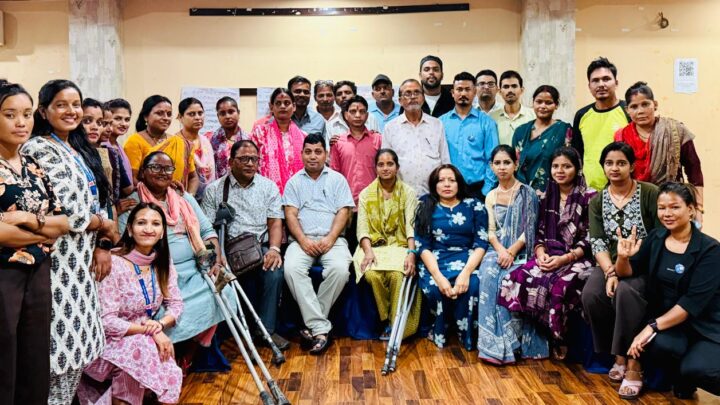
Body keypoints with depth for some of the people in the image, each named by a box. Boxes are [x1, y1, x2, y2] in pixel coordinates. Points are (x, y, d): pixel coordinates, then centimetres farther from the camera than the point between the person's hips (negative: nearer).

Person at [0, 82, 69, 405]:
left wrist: (28, 220, -11)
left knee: (37, 368, 13)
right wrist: (44, 231, -8)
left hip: (38, 272, 6)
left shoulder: (34, 166, 11)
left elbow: (63, 222, 7)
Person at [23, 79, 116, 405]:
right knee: (62, 340, -3)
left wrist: (102, 245, 2)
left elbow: (98, 200, 15)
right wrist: (105, 226, -4)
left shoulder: (80, 148, 14)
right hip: (59, 259, -8)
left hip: (83, 257, 8)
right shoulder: (38, 149, -11)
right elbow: (65, 211, -20)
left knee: (77, 339, 14)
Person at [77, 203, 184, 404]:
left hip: (145, 342, 4)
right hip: (112, 342, -4)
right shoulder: (114, 264, -18)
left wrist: (160, 324, -20)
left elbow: (176, 304, 1)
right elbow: (107, 321, -20)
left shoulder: (163, 263, 1)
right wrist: (149, 331, -24)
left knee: (168, 376, -22)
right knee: (142, 346, -34)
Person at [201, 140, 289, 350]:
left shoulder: (268, 186, 12)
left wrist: (274, 249, -13)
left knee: (274, 270, -29)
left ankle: (267, 329, -15)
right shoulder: (214, 189, 8)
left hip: (261, 247, 1)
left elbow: (275, 223, 6)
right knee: (249, 270, -32)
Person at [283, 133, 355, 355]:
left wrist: (330, 239, -13)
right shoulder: (294, 182, 15)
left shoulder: (337, 179, 13)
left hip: (332, 239, 0)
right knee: (292, 268, -31)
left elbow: (343, 212, 2)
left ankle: (314, 324, -16)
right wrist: (303, 240, -13)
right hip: (302, 239, 1)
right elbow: (290, 215, 4)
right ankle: (321, 328, -29)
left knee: (340, 269, -32)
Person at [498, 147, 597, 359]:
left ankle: (558, 339, -12)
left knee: (558, 285, -35)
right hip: (549, 255, 5)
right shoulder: (546, 197, 15)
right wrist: (541, 253, -8)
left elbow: (589, 240, -6)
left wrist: (565, 259, -18)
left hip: (577, 259, -4)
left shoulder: (589, 197, -1)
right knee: (517, 278, -25)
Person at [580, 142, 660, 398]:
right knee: (591, 295, -26)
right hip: (611, 264, 4)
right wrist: (610, 272, -17)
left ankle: (633, 363, -23)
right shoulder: (597, 201, 9)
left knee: (626, 291, -35)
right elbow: (597, 242, 0)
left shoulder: (650, 194, -4)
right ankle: (618, 356, -6)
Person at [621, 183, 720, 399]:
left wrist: (652, 326, -26)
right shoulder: (655, 237, 1)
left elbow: (693, 302, -21)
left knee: (696, 370, -30)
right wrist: (623, 257, -22)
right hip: (668, 321, 4)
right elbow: (627, 272, 2)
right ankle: (682, 381, 5)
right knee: (656, 345, -29)